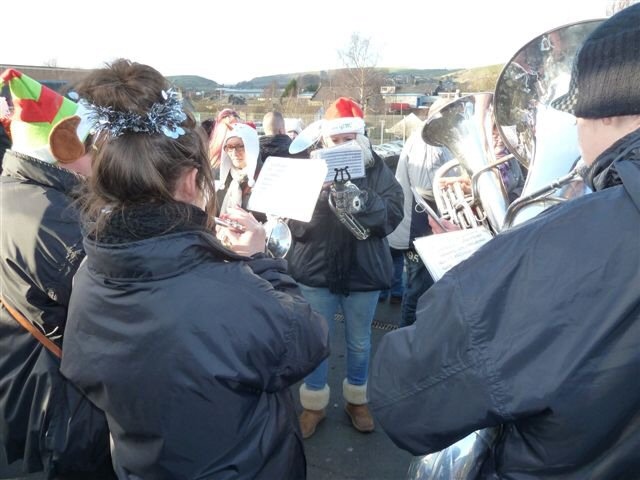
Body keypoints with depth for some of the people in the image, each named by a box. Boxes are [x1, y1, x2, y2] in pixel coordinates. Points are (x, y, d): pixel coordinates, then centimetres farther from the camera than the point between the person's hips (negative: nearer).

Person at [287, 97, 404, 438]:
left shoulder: (376, 169, -2)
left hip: (363, 271, 0)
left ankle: (356, 399, 40)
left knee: (359, 342, 17)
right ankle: (314, 403, 33)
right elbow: (295, 220, -9)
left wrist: (360, 199, -29)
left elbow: (392, 215, -12)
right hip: (316, 269, 0)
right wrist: (324, 196, -26)